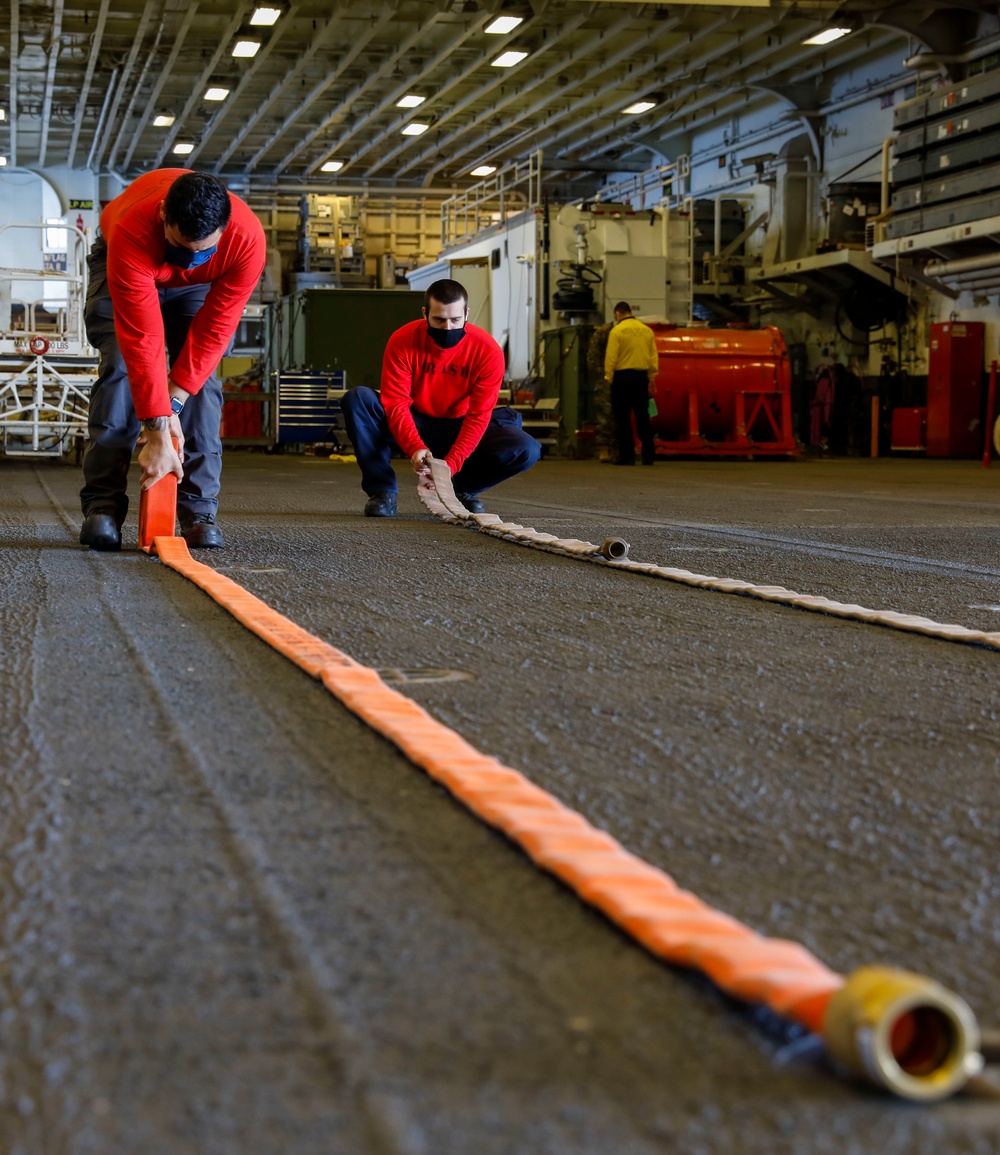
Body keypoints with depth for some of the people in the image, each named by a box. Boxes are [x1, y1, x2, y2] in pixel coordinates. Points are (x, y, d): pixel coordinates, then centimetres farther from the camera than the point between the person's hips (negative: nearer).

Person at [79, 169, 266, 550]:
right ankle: (102, 505, -18)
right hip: (127, 268, -2)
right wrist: (158, 431, -44)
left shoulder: (247, 238, -39)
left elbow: (215, 329, -31)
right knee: (120, 366, -19)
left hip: (198, 286, 2)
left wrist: (172, 404, -33)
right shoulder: (132, 235, -45)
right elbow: (142, 339, -44)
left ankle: (199, 511, -13)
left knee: (202, 374, -15)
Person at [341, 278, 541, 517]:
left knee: (527, 450, -25)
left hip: (460, 428, 0)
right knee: (357, 399, -27)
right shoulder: (403, 341, -20)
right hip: (415, 425, 0)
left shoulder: (488, 351, -20)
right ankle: (382, 490, -18)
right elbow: (396, 404, -23)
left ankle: (464, 488, 2)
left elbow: (478, 415, -21)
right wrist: (415, 448, -41)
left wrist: (451, 464, -34)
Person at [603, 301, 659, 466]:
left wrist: (608, 377, -1)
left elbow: (611, 358, -10)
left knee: (623, 418, 1)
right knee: (642, 417, 10)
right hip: (641, 376, 4)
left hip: (622, 377, -4)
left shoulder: (617, 331, -7)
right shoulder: (647, 330, 7)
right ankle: (648, 455, 10)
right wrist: (651, 378, 14)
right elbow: (654, 358, 7)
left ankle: (627, 456, 0)